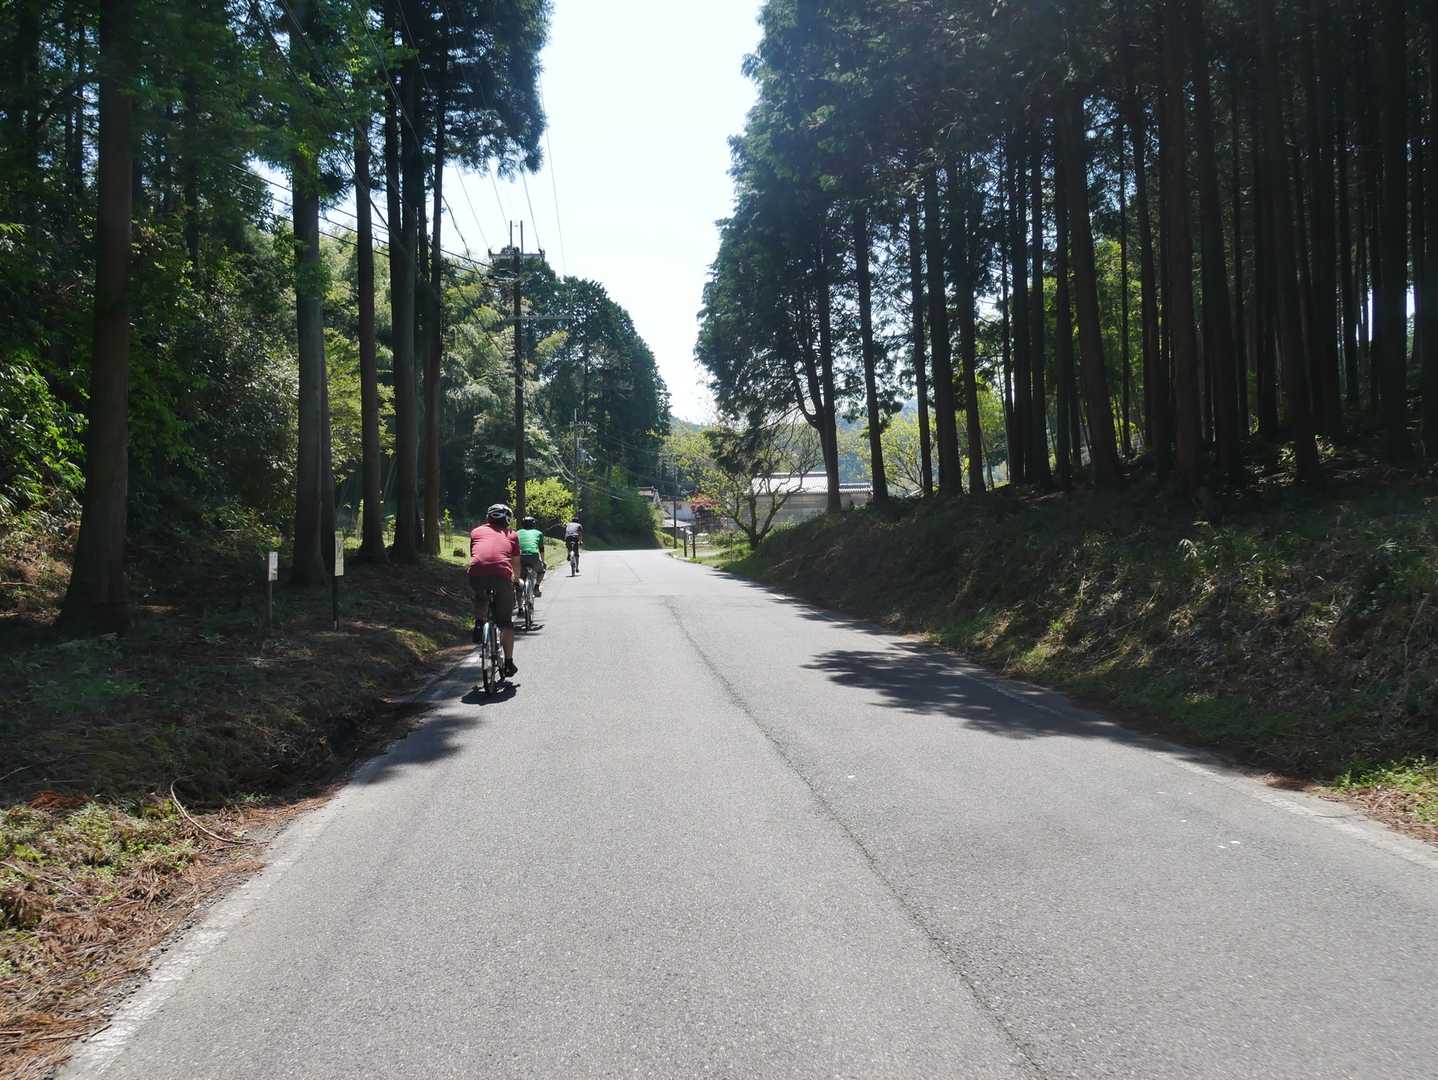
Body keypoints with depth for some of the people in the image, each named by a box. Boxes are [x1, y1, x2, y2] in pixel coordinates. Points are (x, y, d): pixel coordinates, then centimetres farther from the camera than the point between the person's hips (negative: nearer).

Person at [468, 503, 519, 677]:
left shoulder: (476, 532, 26)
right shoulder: (511, 535, 24)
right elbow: (516, 564, 29)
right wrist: (516, 579, 51)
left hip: (476, 574, 1)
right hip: (502, 576, -1)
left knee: (479, 598, 38)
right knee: (506, 622, 13)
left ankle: (478, 624, 16)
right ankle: (509, 663, 14)